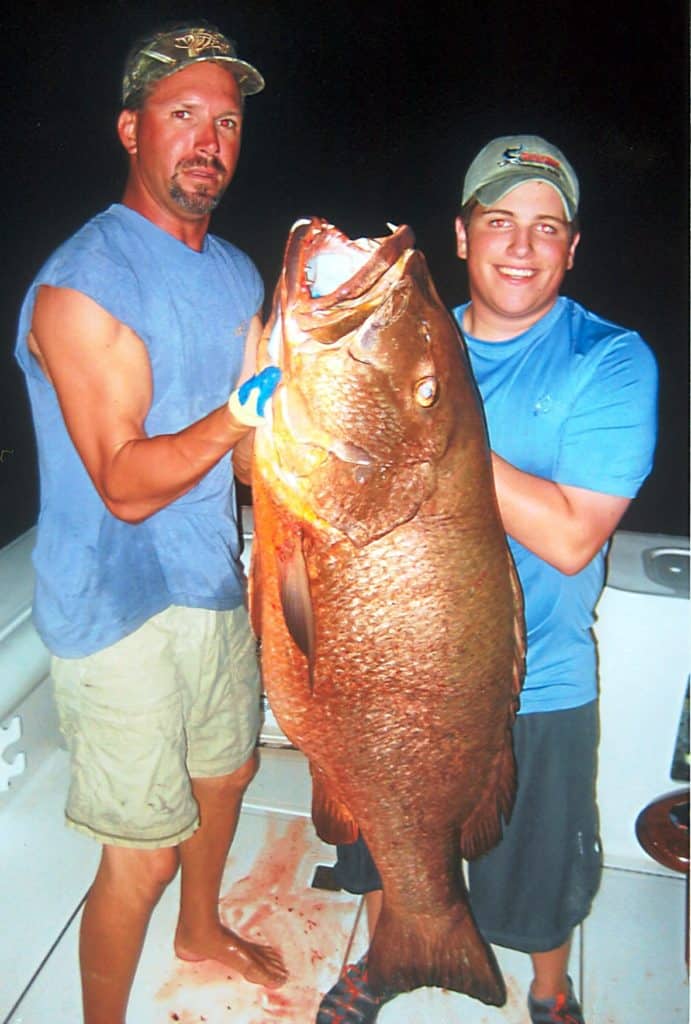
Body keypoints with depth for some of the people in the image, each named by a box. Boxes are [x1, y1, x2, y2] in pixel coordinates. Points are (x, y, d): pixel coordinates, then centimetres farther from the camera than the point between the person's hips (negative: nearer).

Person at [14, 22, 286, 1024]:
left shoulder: (236, 272, 7)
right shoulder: (81, 285, -18)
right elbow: (125, 485, -23)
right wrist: (240, 411, -35)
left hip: (214, 583, 8)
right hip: (118, 609, -7)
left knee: (224, 770, 24)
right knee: (143, 851, 3)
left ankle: (201, 928, 53)